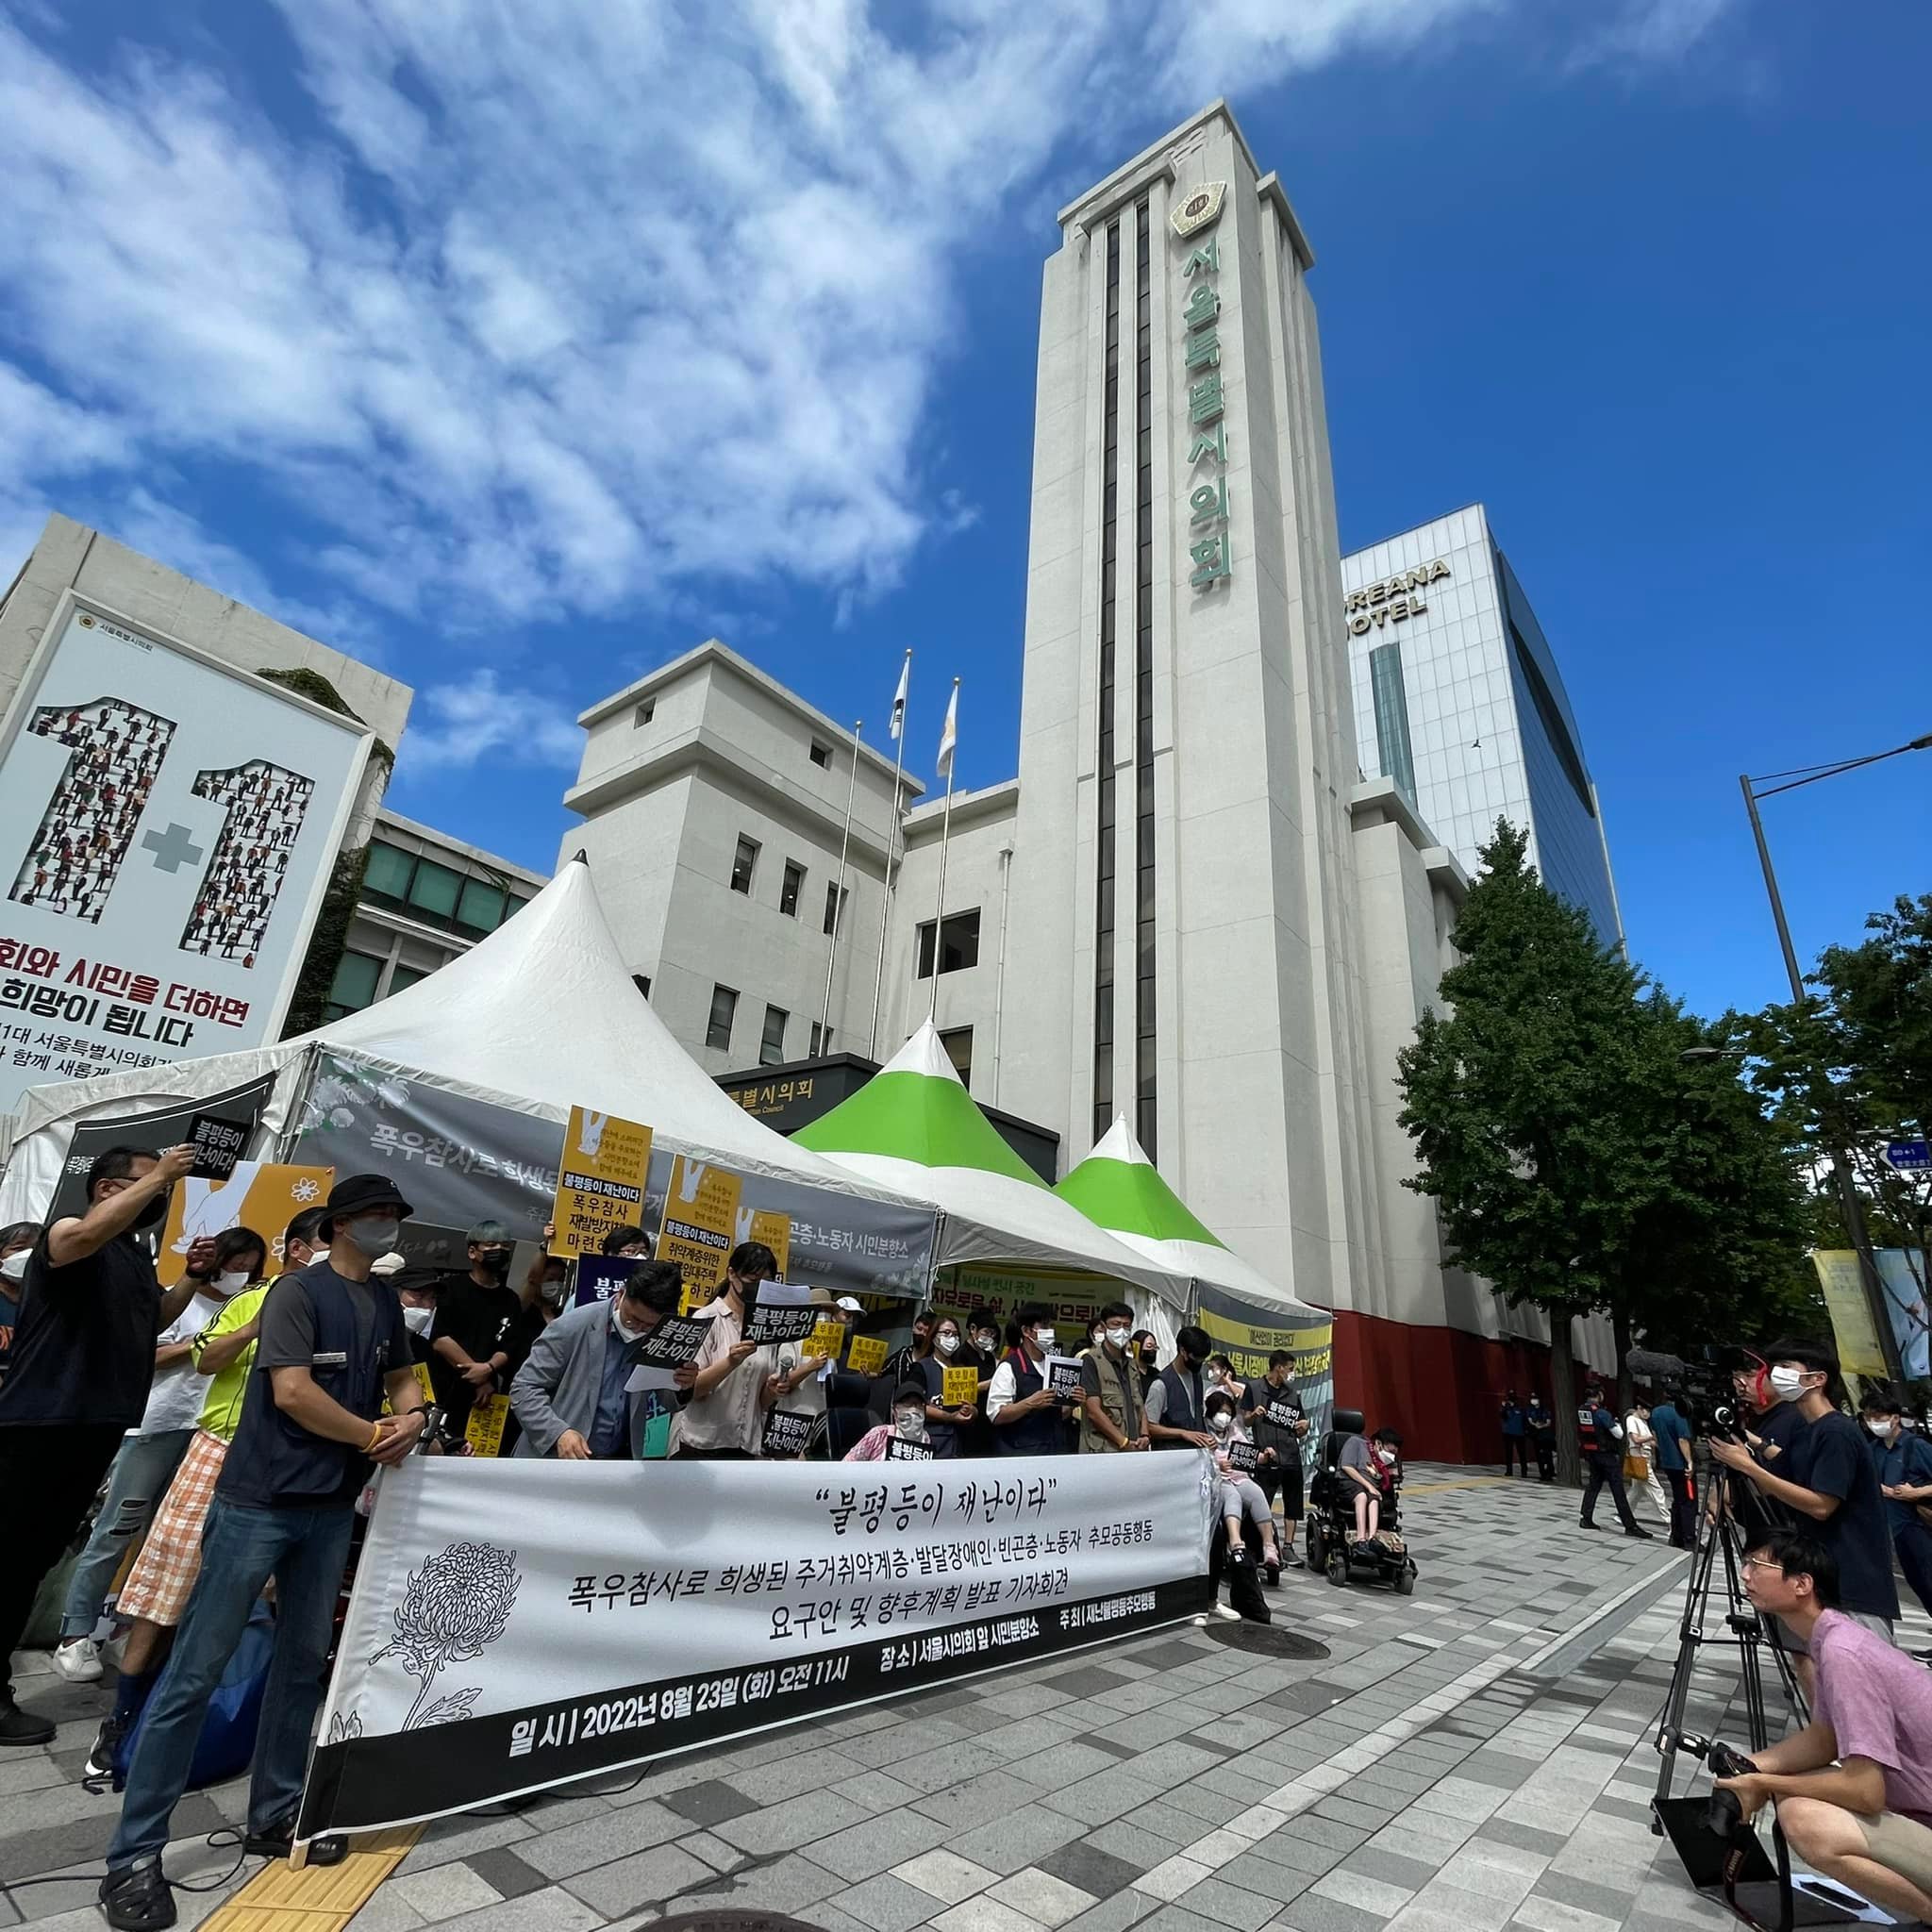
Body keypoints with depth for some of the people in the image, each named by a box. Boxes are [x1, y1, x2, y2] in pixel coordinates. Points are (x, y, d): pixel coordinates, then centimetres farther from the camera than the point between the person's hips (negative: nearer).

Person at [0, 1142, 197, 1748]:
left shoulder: (137, 1255, 13)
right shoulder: (66, 1234, -12)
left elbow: (152, 1319, 25)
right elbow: (84, 1236, -38)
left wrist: (192, 1276, 8)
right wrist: (157, 1178, -32)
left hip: (96, 1427, 9)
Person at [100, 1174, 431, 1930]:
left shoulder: (387, 1301, 7)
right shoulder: (298, 1291, -14)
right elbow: (292, 1393, -22)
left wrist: (413, 1416, -5)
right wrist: (373, 1436, -10)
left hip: (332, 1505, 7)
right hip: (260, 1500, -7)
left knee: (303, 1661, 14)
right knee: (196, 1671, 1)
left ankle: (274, 1817, 27)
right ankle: (134, 1856, 13)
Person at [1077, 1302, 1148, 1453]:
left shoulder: (1131, 1364, 17)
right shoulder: (1092, 1360, -6)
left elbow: (1140, 1406, 17)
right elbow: (1094, 1411, -12)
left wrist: (1144, 1436, 0)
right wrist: (1124, 1442, -13)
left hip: (1135, 1450, 6)